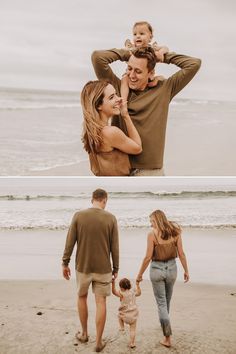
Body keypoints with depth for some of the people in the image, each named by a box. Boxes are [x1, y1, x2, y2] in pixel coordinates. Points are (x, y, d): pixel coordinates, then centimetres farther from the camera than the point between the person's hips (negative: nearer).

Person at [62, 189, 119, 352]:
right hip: (103, 268, -1)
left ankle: (84, 334, 33)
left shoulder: (79, 215, -6)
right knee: (101, 302, 7)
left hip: (82, 266, 1)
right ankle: (99, 342, 13)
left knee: (82, 297, 21)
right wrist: (116, 268, 7)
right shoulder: (111, 218, -7)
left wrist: (65, 263, 6)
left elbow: (70, 242, -4)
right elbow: (114, 247, -3)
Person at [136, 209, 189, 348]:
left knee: (161, 303, 6)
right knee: (167, 300, 26)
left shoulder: (152, 234, -15)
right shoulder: (175, 232, -5)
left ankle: (167, 338, 5)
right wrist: (186, 270, 7)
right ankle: (165, 323, 48)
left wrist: (140, 274, -3)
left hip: (157, 269, -4)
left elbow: (148, 257, -14)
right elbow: (181, 253, -3)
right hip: (171, 268, 4)